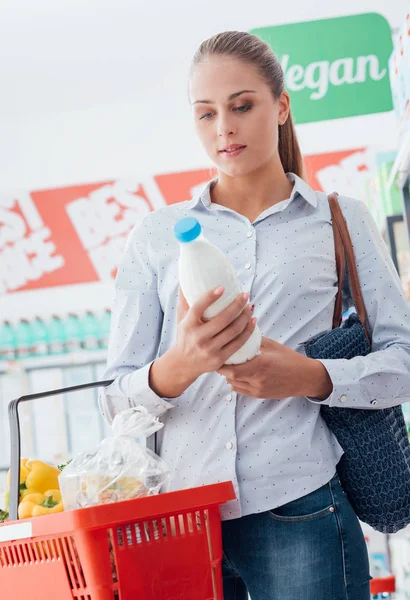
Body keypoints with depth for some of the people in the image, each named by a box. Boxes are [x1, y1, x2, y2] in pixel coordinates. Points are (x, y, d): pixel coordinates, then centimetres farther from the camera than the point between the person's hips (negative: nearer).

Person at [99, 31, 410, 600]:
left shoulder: (342, 221, 7)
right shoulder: (155, 236, 9)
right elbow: (117, 400, 4)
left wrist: (311, 377, -15)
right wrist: (178, 366, -18)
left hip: (299, 514, -1)